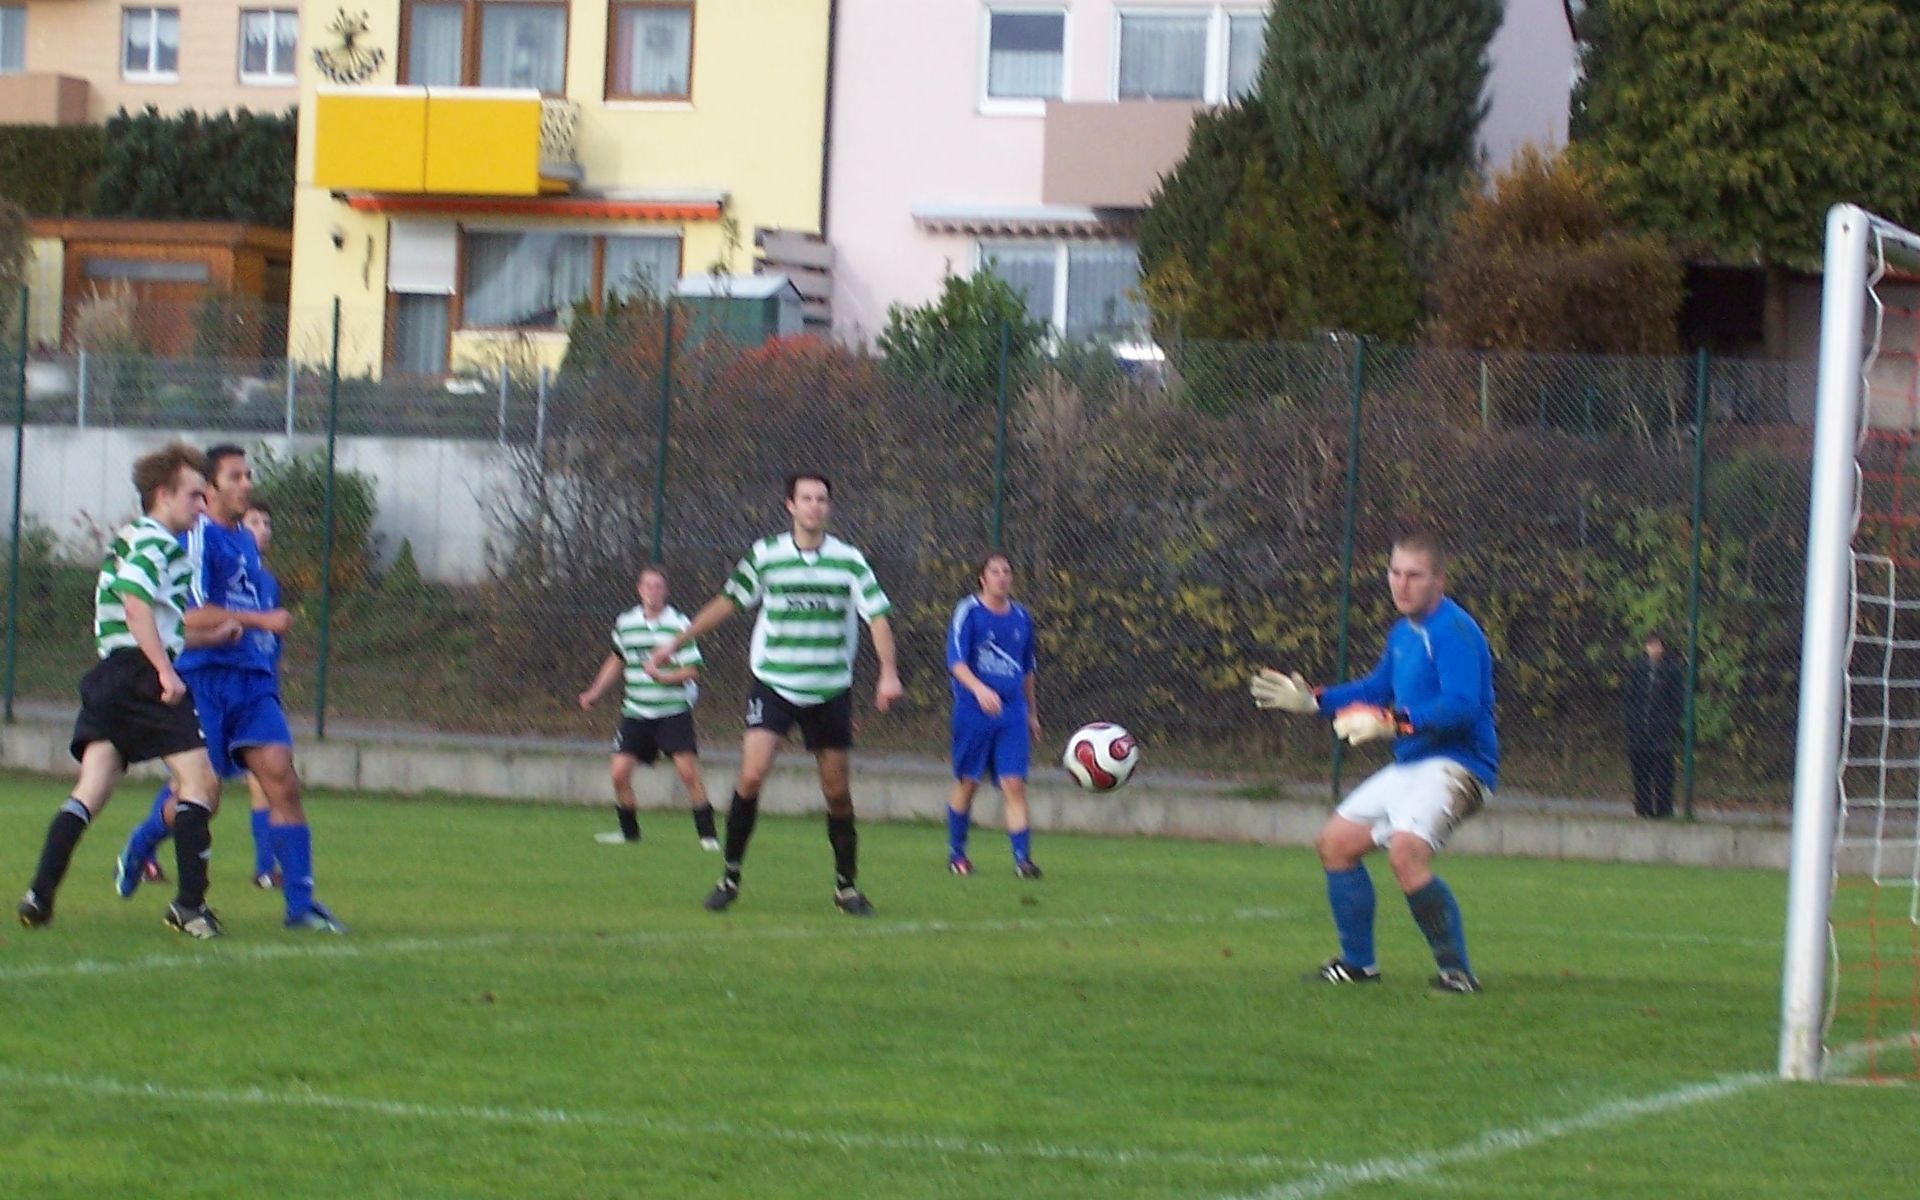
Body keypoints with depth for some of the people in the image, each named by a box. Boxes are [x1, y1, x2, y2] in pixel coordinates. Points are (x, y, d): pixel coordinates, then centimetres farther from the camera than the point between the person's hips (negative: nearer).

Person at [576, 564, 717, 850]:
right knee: (619, 773, -3)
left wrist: (663, 676, -26)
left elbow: (692, 669, -10)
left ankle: (707, 834, -5)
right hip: (635, 711, 4)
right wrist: (595, 693, 23)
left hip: (674, 711, -4)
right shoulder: (625, 623, 6)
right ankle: (629, 830, 16)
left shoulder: (678, 624, -8)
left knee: (687, 771, -13)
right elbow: (617, 660, 24)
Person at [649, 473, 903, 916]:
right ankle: (731, 876, -4)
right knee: (752, 774, -17)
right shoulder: (765, 555, 1)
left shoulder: (850, 560, 0)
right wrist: (675, 643, 17)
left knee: (837, 791, 4)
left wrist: (888, 673, -18)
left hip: (830, 691, 1)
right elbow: (726, 603, 12)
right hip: (773, 684, -1)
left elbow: (877, 616, -4)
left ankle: (846, 886, 18)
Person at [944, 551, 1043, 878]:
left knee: (1014, 784, -7)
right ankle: (956, 853, 22)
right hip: (973, 712, -3)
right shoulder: (968, 612, -5)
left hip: (1013, 713, 3)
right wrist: (979, 689, -33)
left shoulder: (1021, 616, 11)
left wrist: (1032, 713, 26)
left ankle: (1022, 858, -11)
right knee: (967, 783, 7)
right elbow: (955, 661, -16)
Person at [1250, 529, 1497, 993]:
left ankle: (1457, 970, -22)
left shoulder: (1454, 631, -16)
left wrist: (1392, 724, -34)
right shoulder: (1403, 633, 14)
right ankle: (1358, 962, 25)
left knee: (1406, 850, -31)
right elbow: (1377, 689, 31)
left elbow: (1460, 706, -28)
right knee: (1335, 842, 14)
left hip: (1455, 766, -10)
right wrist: (1312, 700, 27)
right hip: (1408, 767, 10)